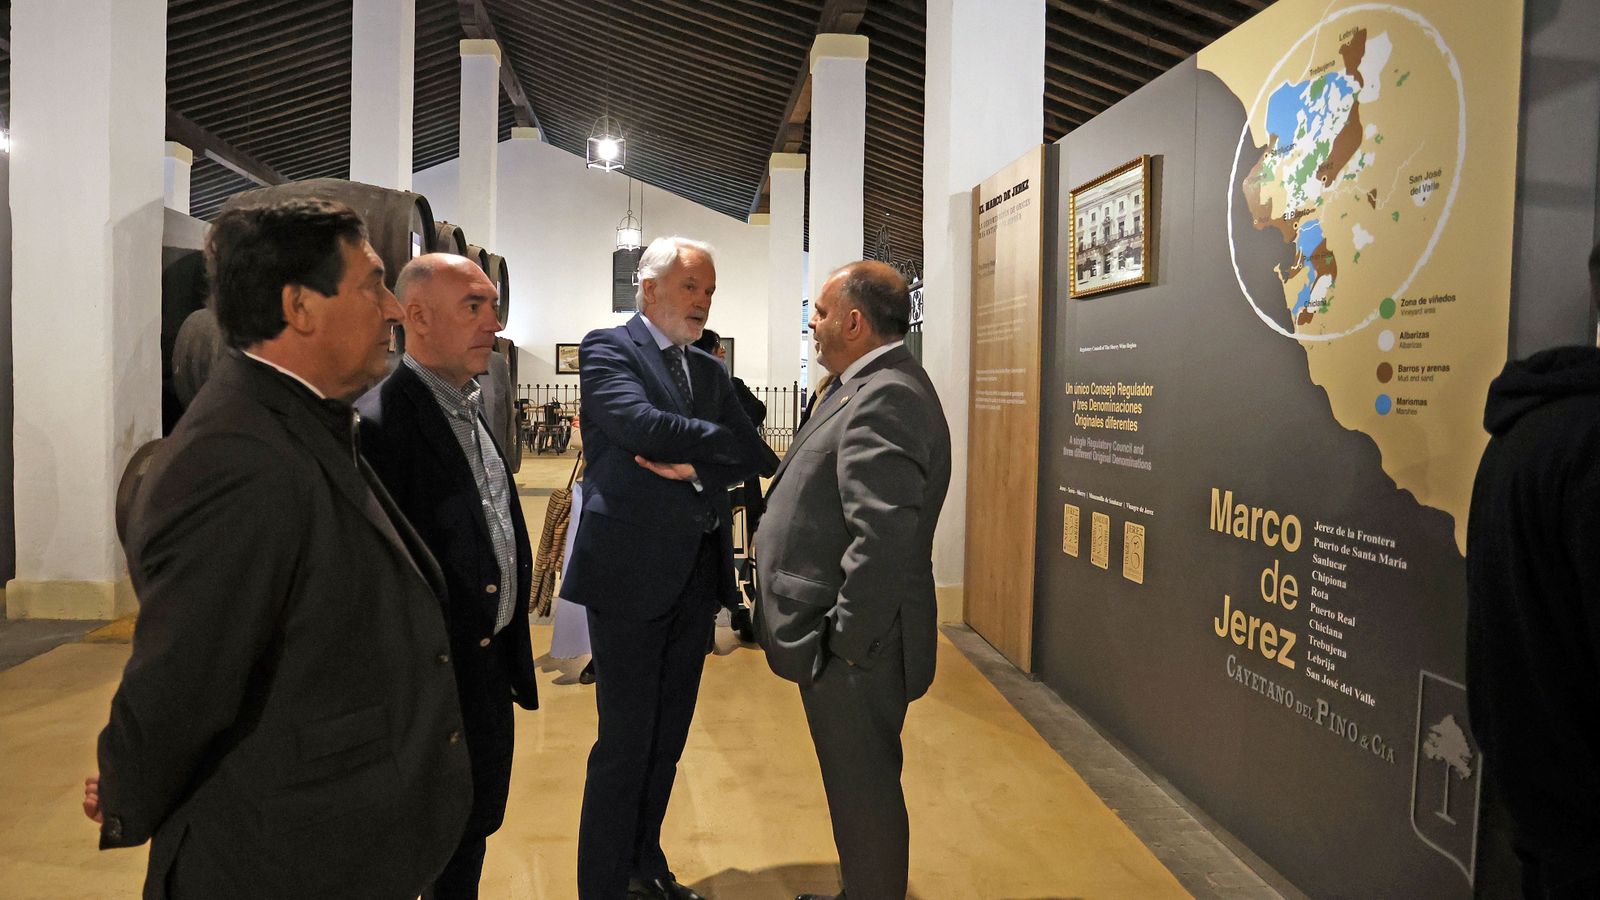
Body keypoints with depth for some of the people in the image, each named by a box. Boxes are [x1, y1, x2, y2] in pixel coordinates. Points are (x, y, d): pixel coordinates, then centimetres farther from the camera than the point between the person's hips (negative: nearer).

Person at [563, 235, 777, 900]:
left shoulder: (709, 370, 15)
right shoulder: (606, 349, -4)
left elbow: (755, 456, 5)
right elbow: (643, 424, -22)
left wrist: (693, 467, -12)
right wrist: (719, 444, -9)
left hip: (697, 574, 7)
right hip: (630, 571, -6)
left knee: (668, 738, 16)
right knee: (625, 743, 1)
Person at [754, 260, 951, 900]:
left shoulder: (886, 397, -22)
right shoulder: (873, 387, 12)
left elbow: (884, 537, -29)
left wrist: (845, 641, -22)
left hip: (854, 647, -10)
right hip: (844, 634, 10)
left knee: (863, 789, 6)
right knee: (860, 781, 24)